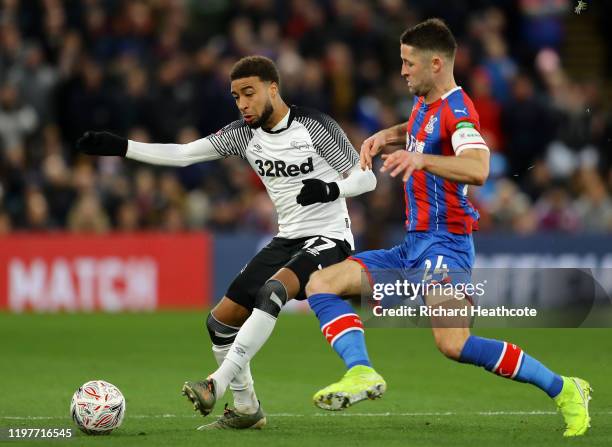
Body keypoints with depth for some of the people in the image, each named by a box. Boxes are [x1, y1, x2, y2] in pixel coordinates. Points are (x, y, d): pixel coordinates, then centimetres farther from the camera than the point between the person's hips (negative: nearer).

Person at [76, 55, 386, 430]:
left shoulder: (316, 127, -12)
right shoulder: (244, 134, 3)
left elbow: (366, 178, -8)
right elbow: (182, 154, 3)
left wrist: (331, 189, -28)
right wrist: (121, 147, -5)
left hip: (328, 240, -7)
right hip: (287, 240, 7)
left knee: (274, 290, -35)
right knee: (221, 321, 3)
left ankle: (218, 385, -37)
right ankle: (246, 409, 18)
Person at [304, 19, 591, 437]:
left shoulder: (457, 109, -15)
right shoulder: (424, 103, 14)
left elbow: (477, 169, -34)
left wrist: (420, 159, -47)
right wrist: (385, 137, 20)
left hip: (444, 243, -10)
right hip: (412, 245, 10)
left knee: (454, 344, -26)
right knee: (321, 285, -1)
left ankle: (565, 390, -14)